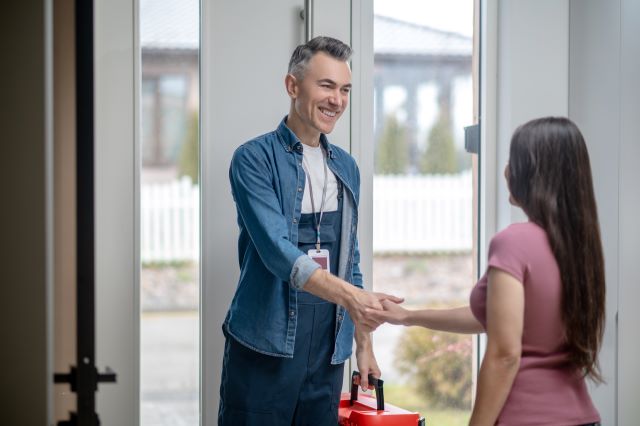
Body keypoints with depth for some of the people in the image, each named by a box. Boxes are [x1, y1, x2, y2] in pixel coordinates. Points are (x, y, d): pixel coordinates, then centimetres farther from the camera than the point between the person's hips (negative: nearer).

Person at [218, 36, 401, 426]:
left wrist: (364, 343, 15)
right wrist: (350, 295, -32)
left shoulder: (347, 167, 13)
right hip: (264, 349, -5)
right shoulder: (256, 159, -7)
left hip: (328, 353, 5)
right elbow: (277, 250, -20)